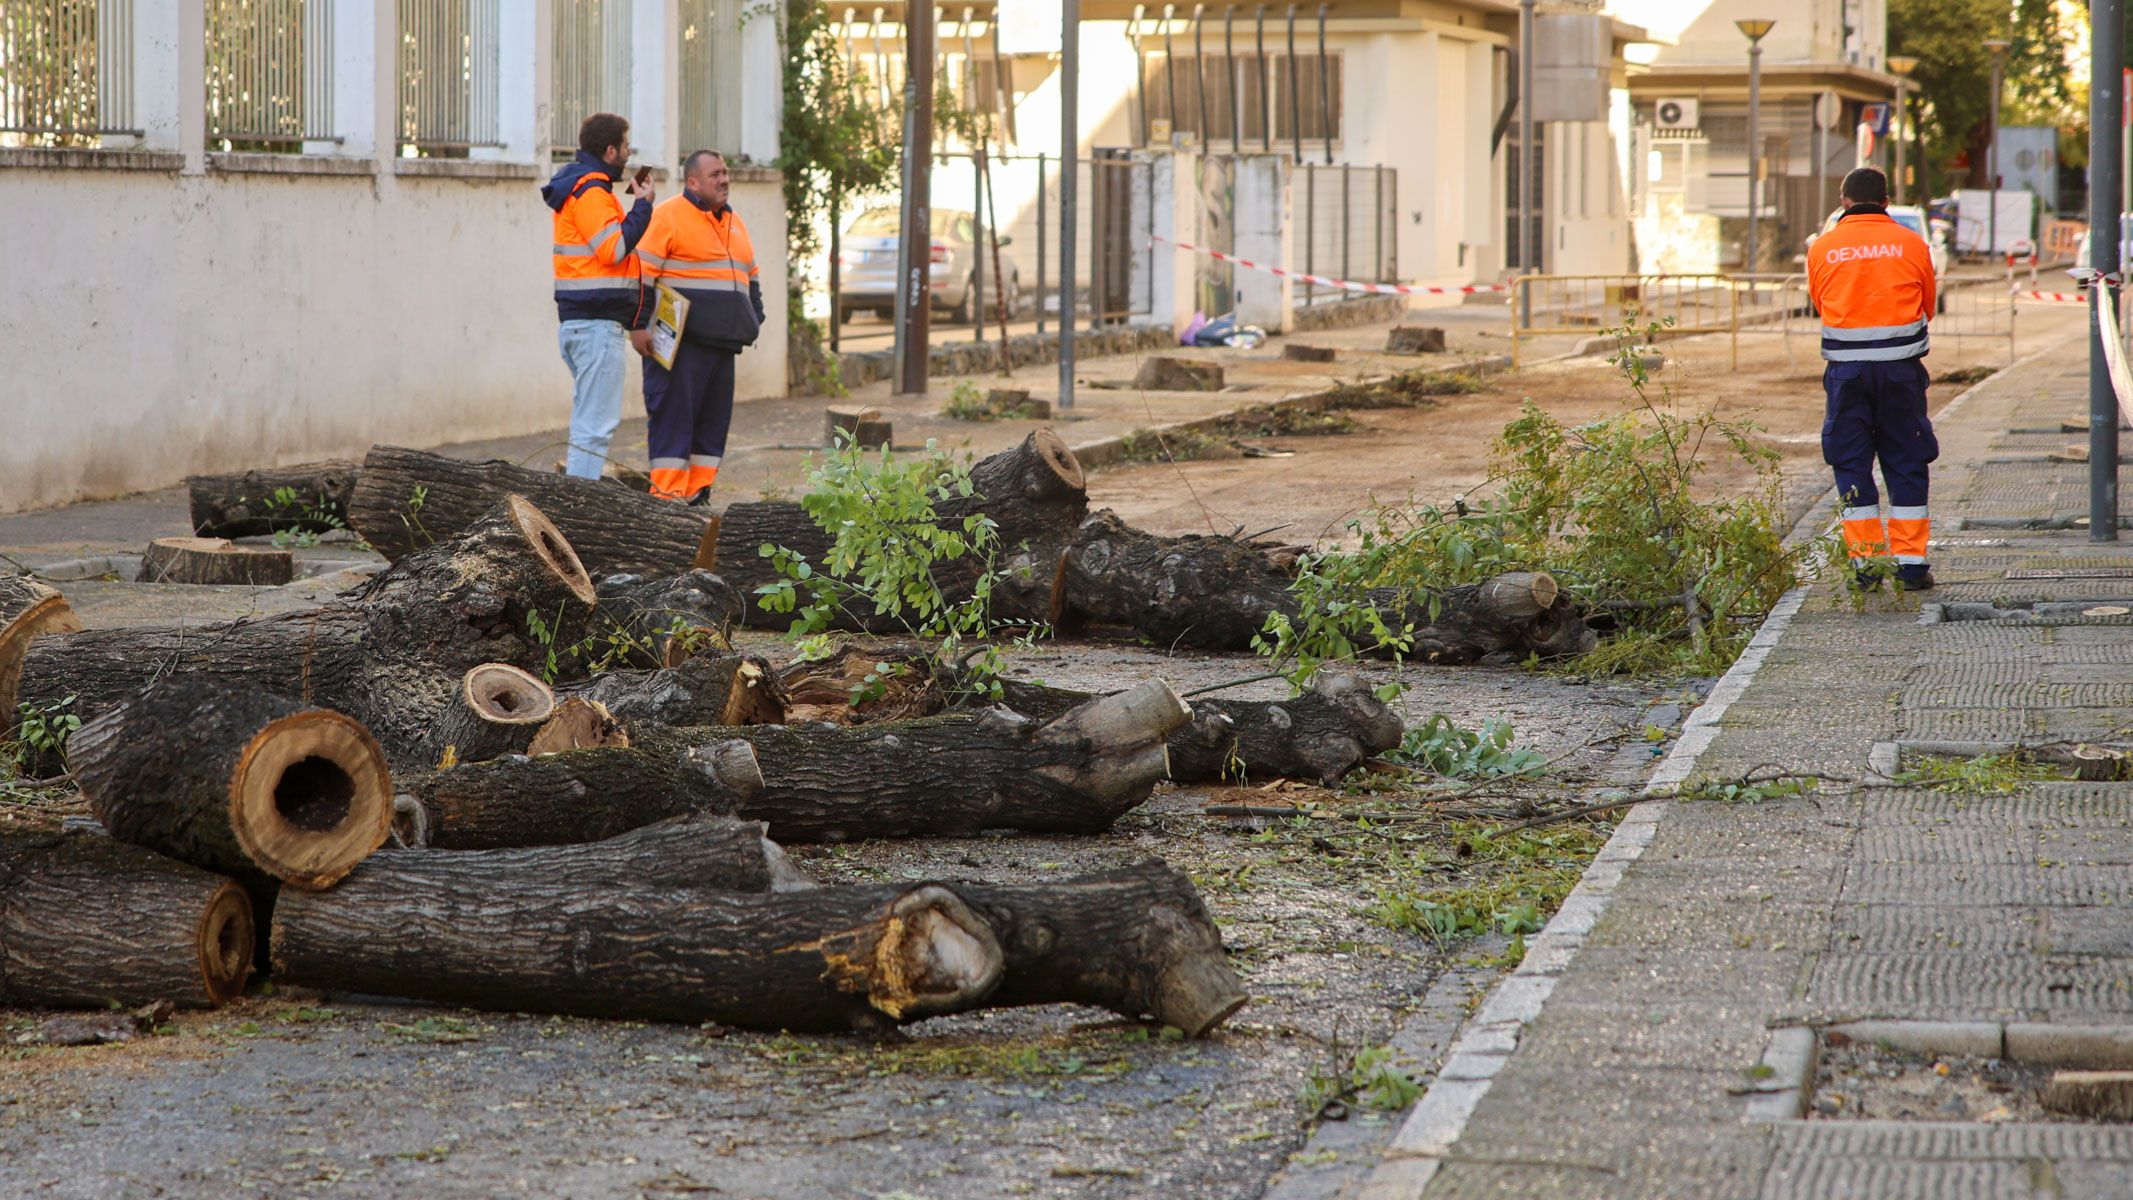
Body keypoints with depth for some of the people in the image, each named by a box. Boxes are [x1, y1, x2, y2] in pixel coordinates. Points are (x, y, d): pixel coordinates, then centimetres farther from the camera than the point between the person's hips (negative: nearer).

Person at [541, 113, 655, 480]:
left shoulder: (577, 188, 18)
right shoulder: (591, 192, -13)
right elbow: (614, 249, -19)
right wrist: (642, 206, -11)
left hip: (578, 321, 11)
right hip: (598, 322, -11)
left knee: (588, 418, 17)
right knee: (597, 422, -10)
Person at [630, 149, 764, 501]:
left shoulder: (734, 222, 20)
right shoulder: (667, 217, -6)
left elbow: (751, 276, 31)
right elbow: (642, 274, -9)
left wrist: (755, 319, 24)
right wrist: (639, 326, -13)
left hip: (721, 341, 8)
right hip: (680, 341, -8)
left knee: (714, 418, 8)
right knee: (673, 414, -8)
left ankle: (697, 492, 13)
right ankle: (667, 493, -8)